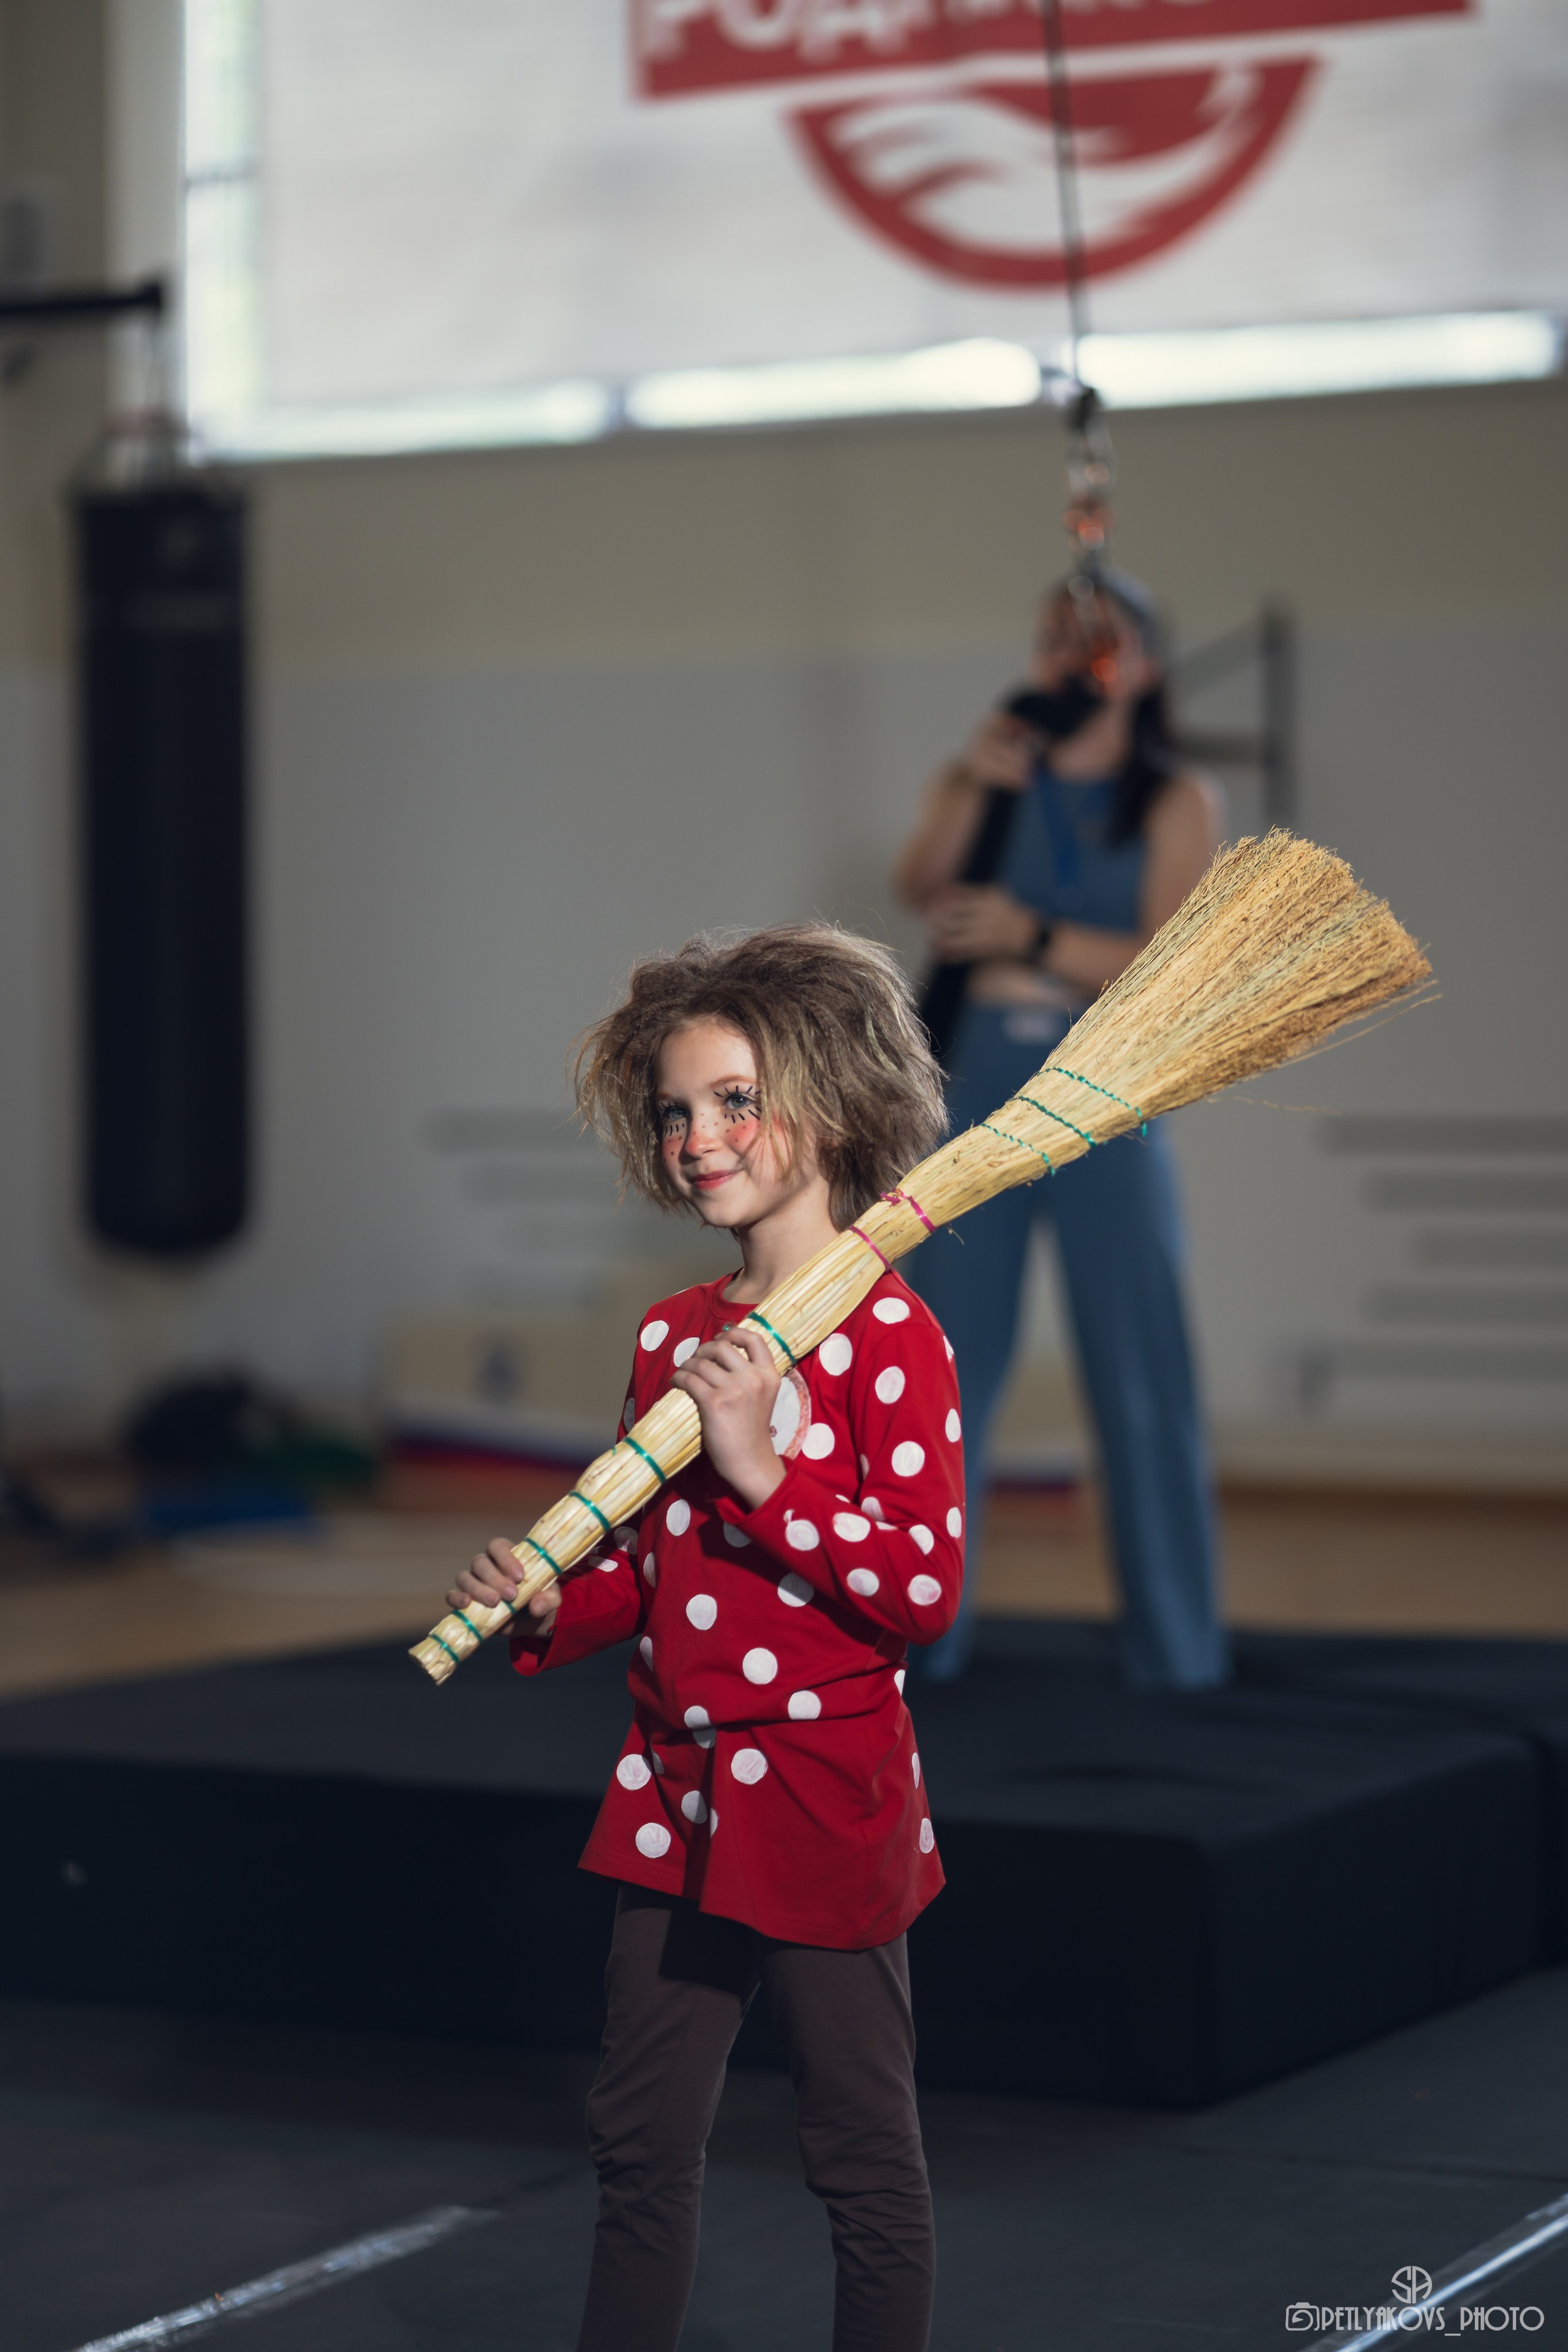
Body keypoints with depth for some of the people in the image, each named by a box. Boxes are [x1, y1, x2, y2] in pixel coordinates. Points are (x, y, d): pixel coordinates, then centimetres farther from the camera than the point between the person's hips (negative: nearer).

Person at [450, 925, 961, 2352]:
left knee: (864, 2158, 5)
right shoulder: (671, 1337, 8)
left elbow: (930, 1589, -18)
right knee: (641, 2141, 13)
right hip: (678, 1789, 7)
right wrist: (547, 1608, -4)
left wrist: (765, 1469, -24)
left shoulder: (888, 1332, -12)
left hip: (824, 1793, -6)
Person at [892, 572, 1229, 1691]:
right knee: (938, 1368, 1)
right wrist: (967, 790, -23)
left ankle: (1175, 1645, 4)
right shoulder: (994, 772, 12)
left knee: (1141, 1378, -2)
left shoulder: (1178, 803, 5)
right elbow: (920, 886, -7)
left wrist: (1033, 937, -10)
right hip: (979, 1086, 2)